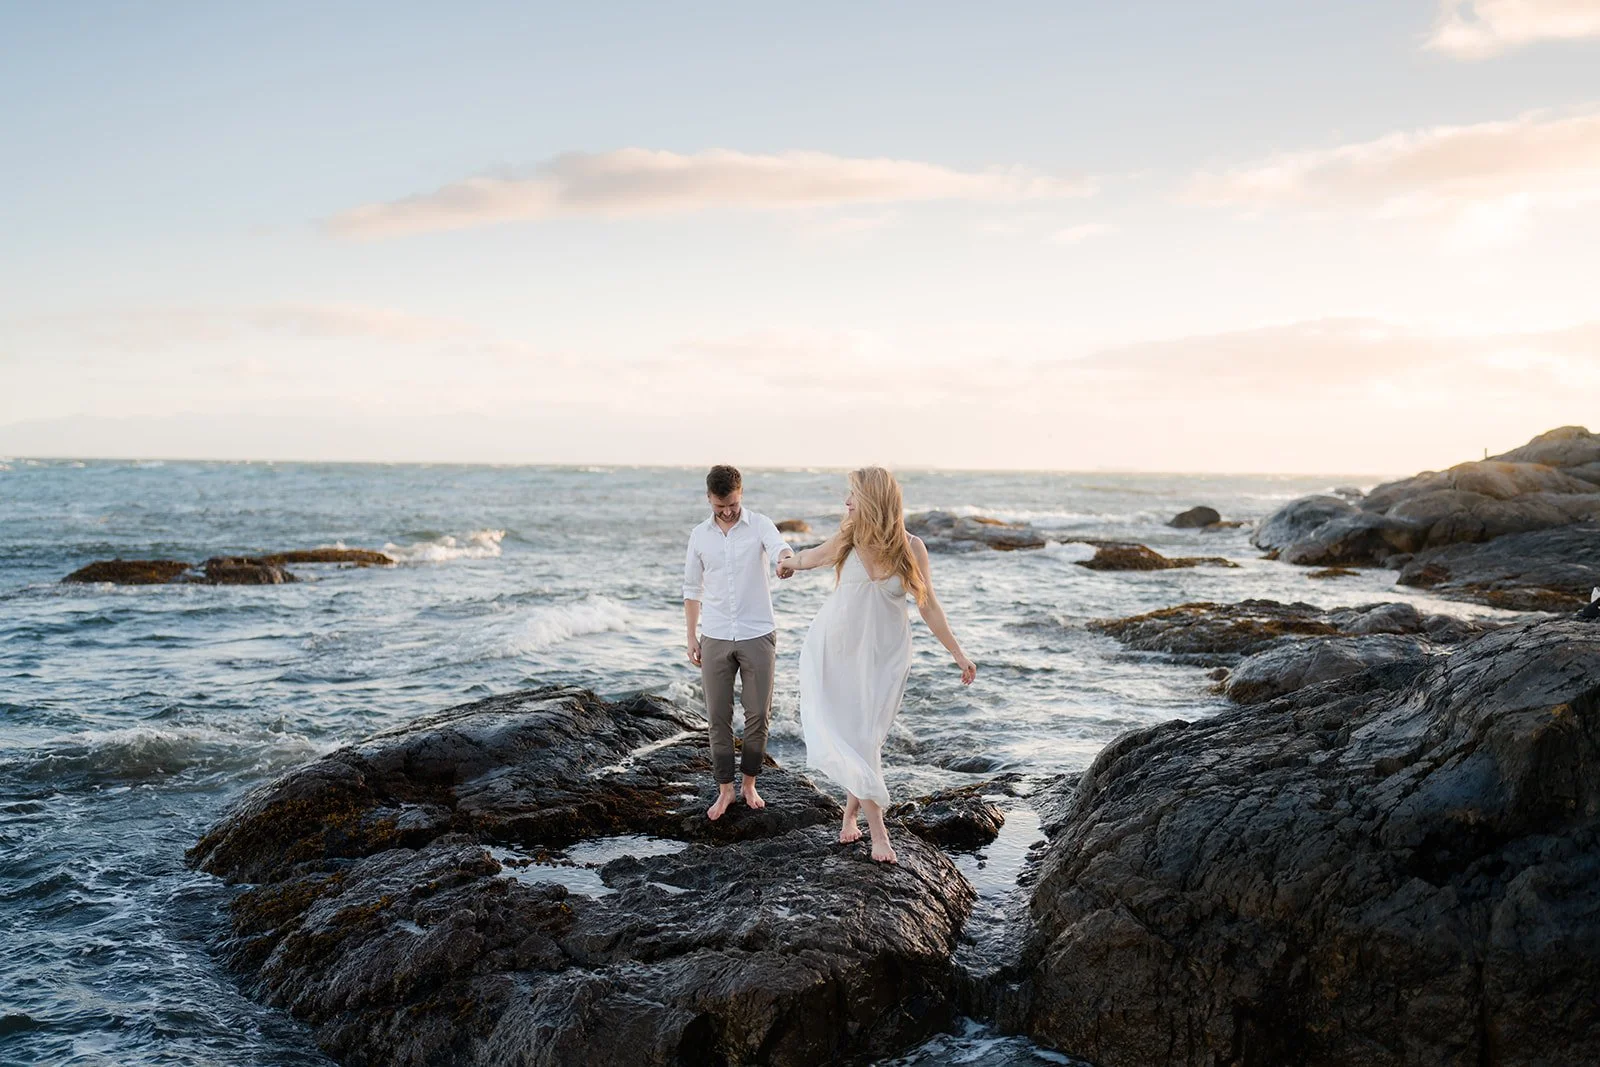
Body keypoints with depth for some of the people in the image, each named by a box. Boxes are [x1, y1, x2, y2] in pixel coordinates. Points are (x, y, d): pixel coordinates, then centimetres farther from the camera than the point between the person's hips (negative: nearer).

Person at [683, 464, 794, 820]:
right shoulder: (699, 535, 5)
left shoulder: (760, 525, -4)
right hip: (715, 639, 2)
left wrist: (787, 560, -51)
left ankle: (749, 784, 19)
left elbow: (779, 548, -26)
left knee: (758, 716, 3)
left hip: (757, 636, -2)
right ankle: (725, 789, 14)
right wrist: (691, 637, 8)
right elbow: (692, 589, 12)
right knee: (718, 718, 4)